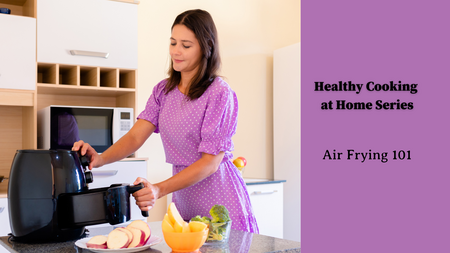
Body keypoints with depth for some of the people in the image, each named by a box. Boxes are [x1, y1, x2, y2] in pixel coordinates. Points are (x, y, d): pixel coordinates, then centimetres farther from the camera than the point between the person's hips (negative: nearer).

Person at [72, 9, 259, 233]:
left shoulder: (219, 93, -15)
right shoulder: (163, 90, 5)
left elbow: (210, 161, -18)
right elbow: (135, 136, -6)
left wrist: (160, 190, -28)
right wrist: (101, 158, -26)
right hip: (184, 204, 5)